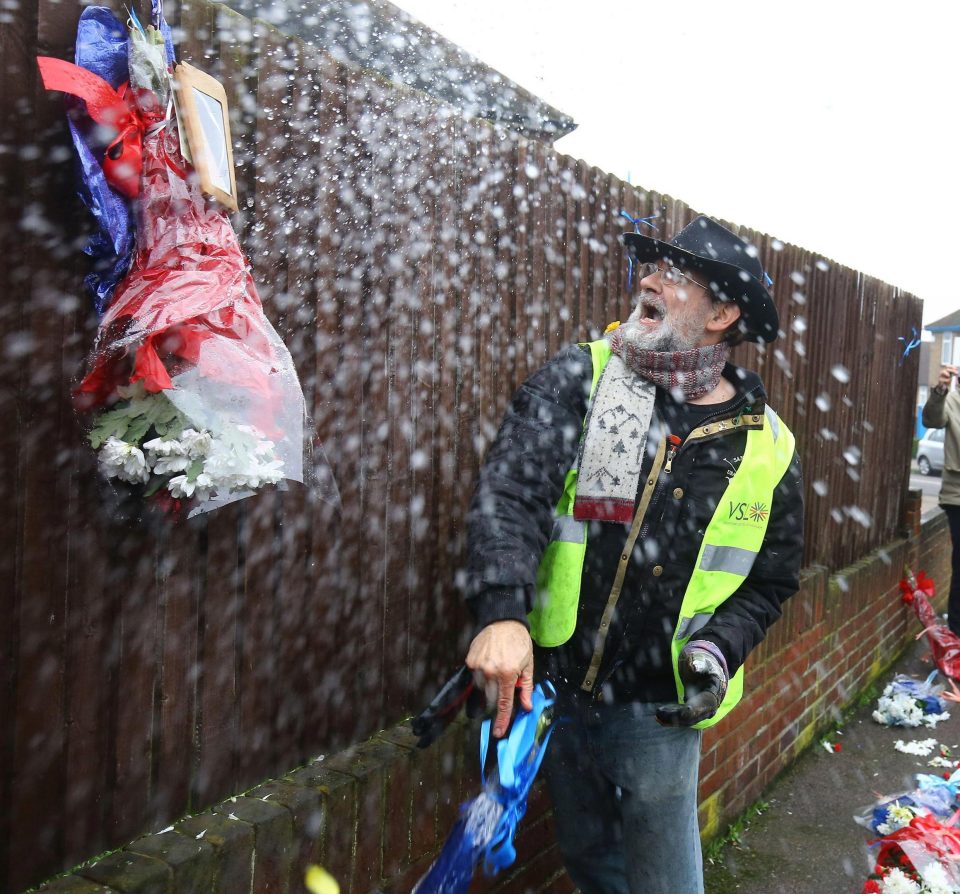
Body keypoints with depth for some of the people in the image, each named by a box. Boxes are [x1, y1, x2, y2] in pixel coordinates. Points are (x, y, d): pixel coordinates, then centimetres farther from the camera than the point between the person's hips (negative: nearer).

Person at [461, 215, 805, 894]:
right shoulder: (580, 380, -6)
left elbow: (771, 580, 9)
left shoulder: (768, 448, -1)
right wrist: (503, 613, -34)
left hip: (661, 709, 0)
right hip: (549, 680, 1)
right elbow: (509, 489, -19)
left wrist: (718, 649, -9)